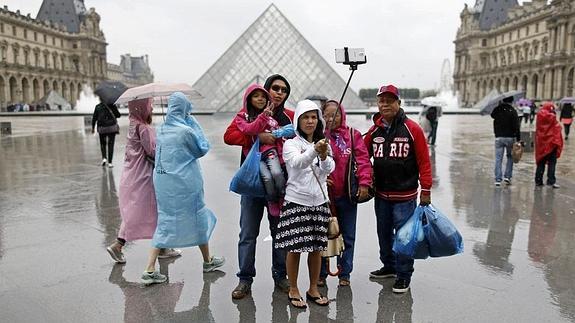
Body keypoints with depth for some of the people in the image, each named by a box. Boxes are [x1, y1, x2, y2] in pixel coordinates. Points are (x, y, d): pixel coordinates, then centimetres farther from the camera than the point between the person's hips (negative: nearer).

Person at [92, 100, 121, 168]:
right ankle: (109, 162, 0)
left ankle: (104, 158, -1)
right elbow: (118, 115, 1)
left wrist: (93, 127, 10)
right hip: (112, 127, -1)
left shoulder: (98, 107, -1)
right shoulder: (112, 105, -4)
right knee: (111, 144, 2)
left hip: (102, 128, 1)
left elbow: (94, 118, 1)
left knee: (103, 144, 18)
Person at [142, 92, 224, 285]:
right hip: (185, 182, -5)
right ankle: (208, 261, 30)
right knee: (198, 217, 13)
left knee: (165, 220, 12)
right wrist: (193, 122, -2)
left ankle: (150, 270, 6)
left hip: (163, 181, 6)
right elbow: (203, 148, -3)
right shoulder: (186, 130, -17)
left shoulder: (162, 129, 2)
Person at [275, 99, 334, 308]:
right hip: (296, 201, -4)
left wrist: (324, 155, -27)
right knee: (295, 248, 2)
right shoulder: (291, 144, -4)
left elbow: (329, 169, -6)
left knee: (317, 247, 10)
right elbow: (297, 162, -25)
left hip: (319, 201, 4)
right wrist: (314, 151, -43)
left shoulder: (323, 144, 9)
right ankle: (293, 290, 17)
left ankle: (313, 289, 24)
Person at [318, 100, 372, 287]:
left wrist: (364, 183, -11)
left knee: (348, 236, 11)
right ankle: (321, 273, 24)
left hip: (348, 194, 1)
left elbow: (363, 159, -3)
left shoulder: (353, 135, 1)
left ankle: (345, 273, 26)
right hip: (325, 193, -1)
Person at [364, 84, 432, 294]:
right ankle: (389, 266, 36)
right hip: (381, 194, 5)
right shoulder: (374, 131, 4)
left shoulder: (412, 129, -8)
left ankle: (404, 274, 17)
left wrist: (426, 191, -8)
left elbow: (424, 162, -8)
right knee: (383, 232, 17)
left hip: (405, 195, -5)